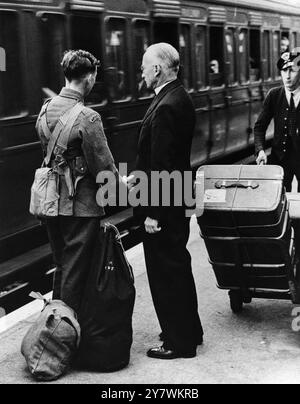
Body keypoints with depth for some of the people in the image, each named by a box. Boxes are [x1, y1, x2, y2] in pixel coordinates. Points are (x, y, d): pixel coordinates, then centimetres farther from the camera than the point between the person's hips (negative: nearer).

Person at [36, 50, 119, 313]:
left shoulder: (46, 110, 4)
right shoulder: (88, 118, -19)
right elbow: (103, 167, -16)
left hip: (52, 201, 8)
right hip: (81, 205, -7)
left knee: (62, 269, 21)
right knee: (75, 273, 4)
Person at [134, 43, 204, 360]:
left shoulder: (165, 107, -22)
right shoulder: (181, 98, 9)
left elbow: (160, 165, -24)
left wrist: (152, 213, -21)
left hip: (163, 203, -10)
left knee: (166, 271, 1)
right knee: (177, 266, 20)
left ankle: (179, 342, 12)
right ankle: (189, 330, 33)